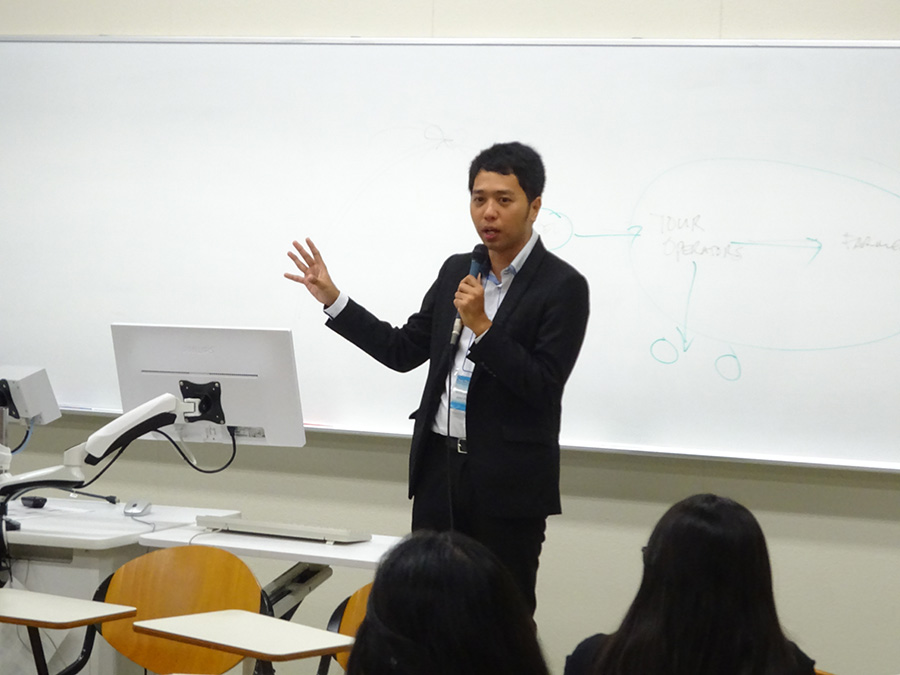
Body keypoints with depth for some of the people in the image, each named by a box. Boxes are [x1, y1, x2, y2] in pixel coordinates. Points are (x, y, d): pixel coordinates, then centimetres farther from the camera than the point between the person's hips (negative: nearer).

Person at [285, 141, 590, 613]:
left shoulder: (563, 286, -8)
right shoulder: (456, 272, 11)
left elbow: (544, 386, -15)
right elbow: (403, 351, 14)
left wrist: (481, 325, -22)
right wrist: (332, 299, 9)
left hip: (508, 484, -5)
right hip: (440, 468, 6)